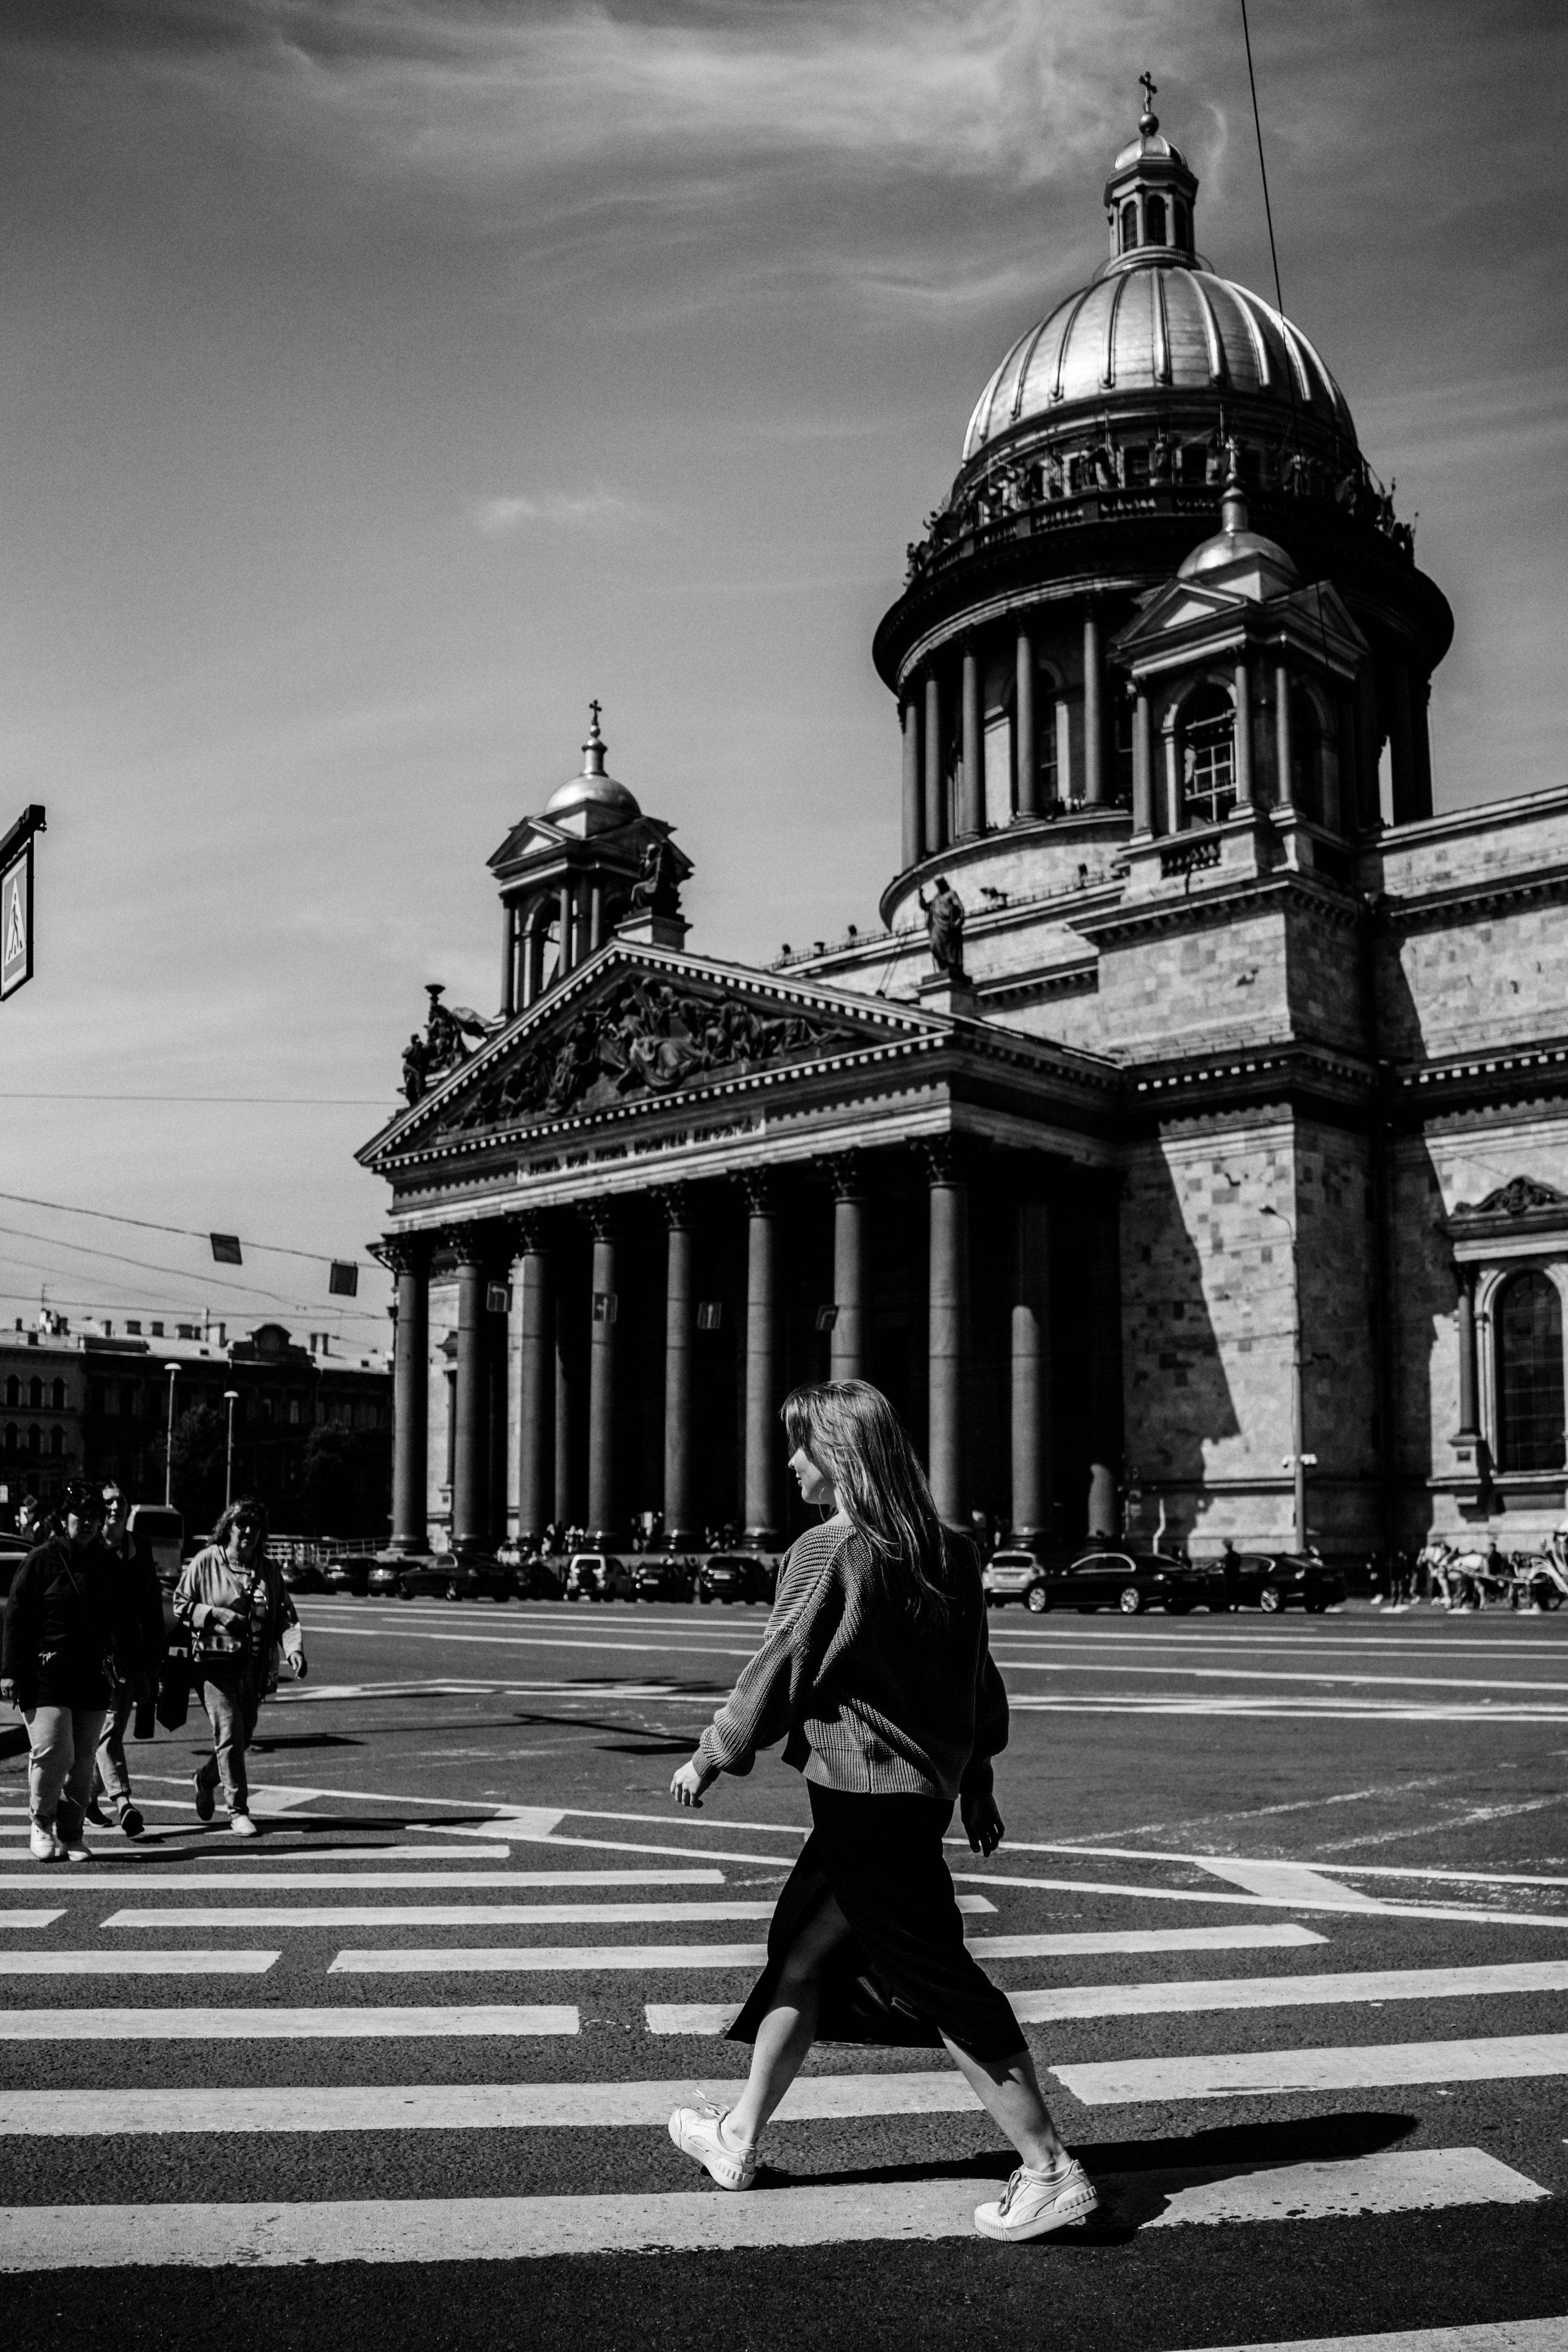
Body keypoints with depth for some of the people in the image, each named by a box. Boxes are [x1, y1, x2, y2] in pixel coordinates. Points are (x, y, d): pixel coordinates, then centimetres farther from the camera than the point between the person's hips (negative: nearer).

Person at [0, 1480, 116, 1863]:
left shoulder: (103, 1563, 11)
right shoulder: (41, 1561, -3)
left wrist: (110, 1659, 15)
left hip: (92, 1674, 5)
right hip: (47, 1672, -5)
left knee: (82, 1761, 6)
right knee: (53, 1753, -12)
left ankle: (71, 1834, 17)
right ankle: (41, 1824, 10)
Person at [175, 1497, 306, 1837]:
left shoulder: (269, 1570, 9)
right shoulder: (205, 1562, -1)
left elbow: (285, 1616, 5)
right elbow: (180, 1605, 2)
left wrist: (294, 1648, -12)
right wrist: (215, 1614, -13)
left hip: (253, 1667, 5)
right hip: (214, 1664, -4)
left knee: (244, 1737, 12)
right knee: (229, 1734, -12)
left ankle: (206, 1778, 41)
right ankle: (238, 1811, -4)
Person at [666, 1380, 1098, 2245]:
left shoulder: (828, 1553, -17)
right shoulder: (945, 1554, 6)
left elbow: (775, 1676, -12)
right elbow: (977, 1677, 12)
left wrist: (708, 1759, 1)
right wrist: (974, 1778, 23)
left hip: (863, 1799, -9)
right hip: (927, 1783, 9)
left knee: (940, 1986, 0)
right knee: (800, 1953, 19)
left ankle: (1051, 2172, 7)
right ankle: (739, 2136, 32)